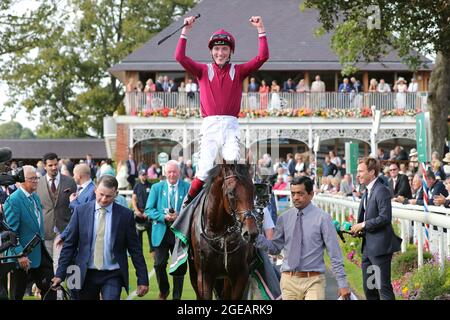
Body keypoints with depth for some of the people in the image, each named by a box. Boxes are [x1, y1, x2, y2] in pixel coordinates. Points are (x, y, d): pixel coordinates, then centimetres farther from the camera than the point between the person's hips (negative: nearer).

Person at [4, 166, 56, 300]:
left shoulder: (35, 197, 10)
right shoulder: (13, 201, -16)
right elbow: (11, 232, -19)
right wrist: (20, 254, -23)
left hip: (39, 253, 8)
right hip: (22, 256, -8)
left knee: (50, 289, 7)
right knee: (17, 295, 5)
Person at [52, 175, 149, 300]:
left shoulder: (125, 215, -2)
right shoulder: (81, 211, 0)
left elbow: (135, 249, 2)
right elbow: (69, 245, 3)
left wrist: (143, 280, 1)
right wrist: (60, 274, -4)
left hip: (113, 277, -2)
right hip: (86, 275, 2)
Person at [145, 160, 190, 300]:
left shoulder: (188, 188, 2)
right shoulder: (156, 188, 4)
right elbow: (148, 210, 1)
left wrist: (180, 216, -17)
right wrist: (164, 216, -15)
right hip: (161, 231, 0)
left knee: (180, 266, 5)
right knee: (159, 264, -5)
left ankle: (177, 296, 16)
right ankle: (163, 291, 20)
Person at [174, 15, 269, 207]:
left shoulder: (238, 71, 13)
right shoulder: (203, 71, 12)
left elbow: (262, 57, 4)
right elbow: (180, 57, 0)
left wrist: (261, 30, 0)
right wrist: (185, 31, -3)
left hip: (230, 125, 1)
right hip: (210, 125, 0)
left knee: (232, 161, -21)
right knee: (204, 169, -10)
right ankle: (188, 203, 6)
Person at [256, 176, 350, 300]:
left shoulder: (322, 218, -2)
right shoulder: (284, 218, 8)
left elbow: (334, 253, -3)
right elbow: (275, 248, 10)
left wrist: (342, 284, -6)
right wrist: (256, 237, -6)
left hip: (313, 281, -3)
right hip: (289, 280, 3)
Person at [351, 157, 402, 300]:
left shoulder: (382, 191, -15)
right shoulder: (367, 192, 15)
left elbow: (385, 217, -23)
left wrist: (363, 225, -17)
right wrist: (358, 230, 5)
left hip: (380, 246, -10)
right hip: (368, 247, 10)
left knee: (384, 287, -8)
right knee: (368, 288, 13)